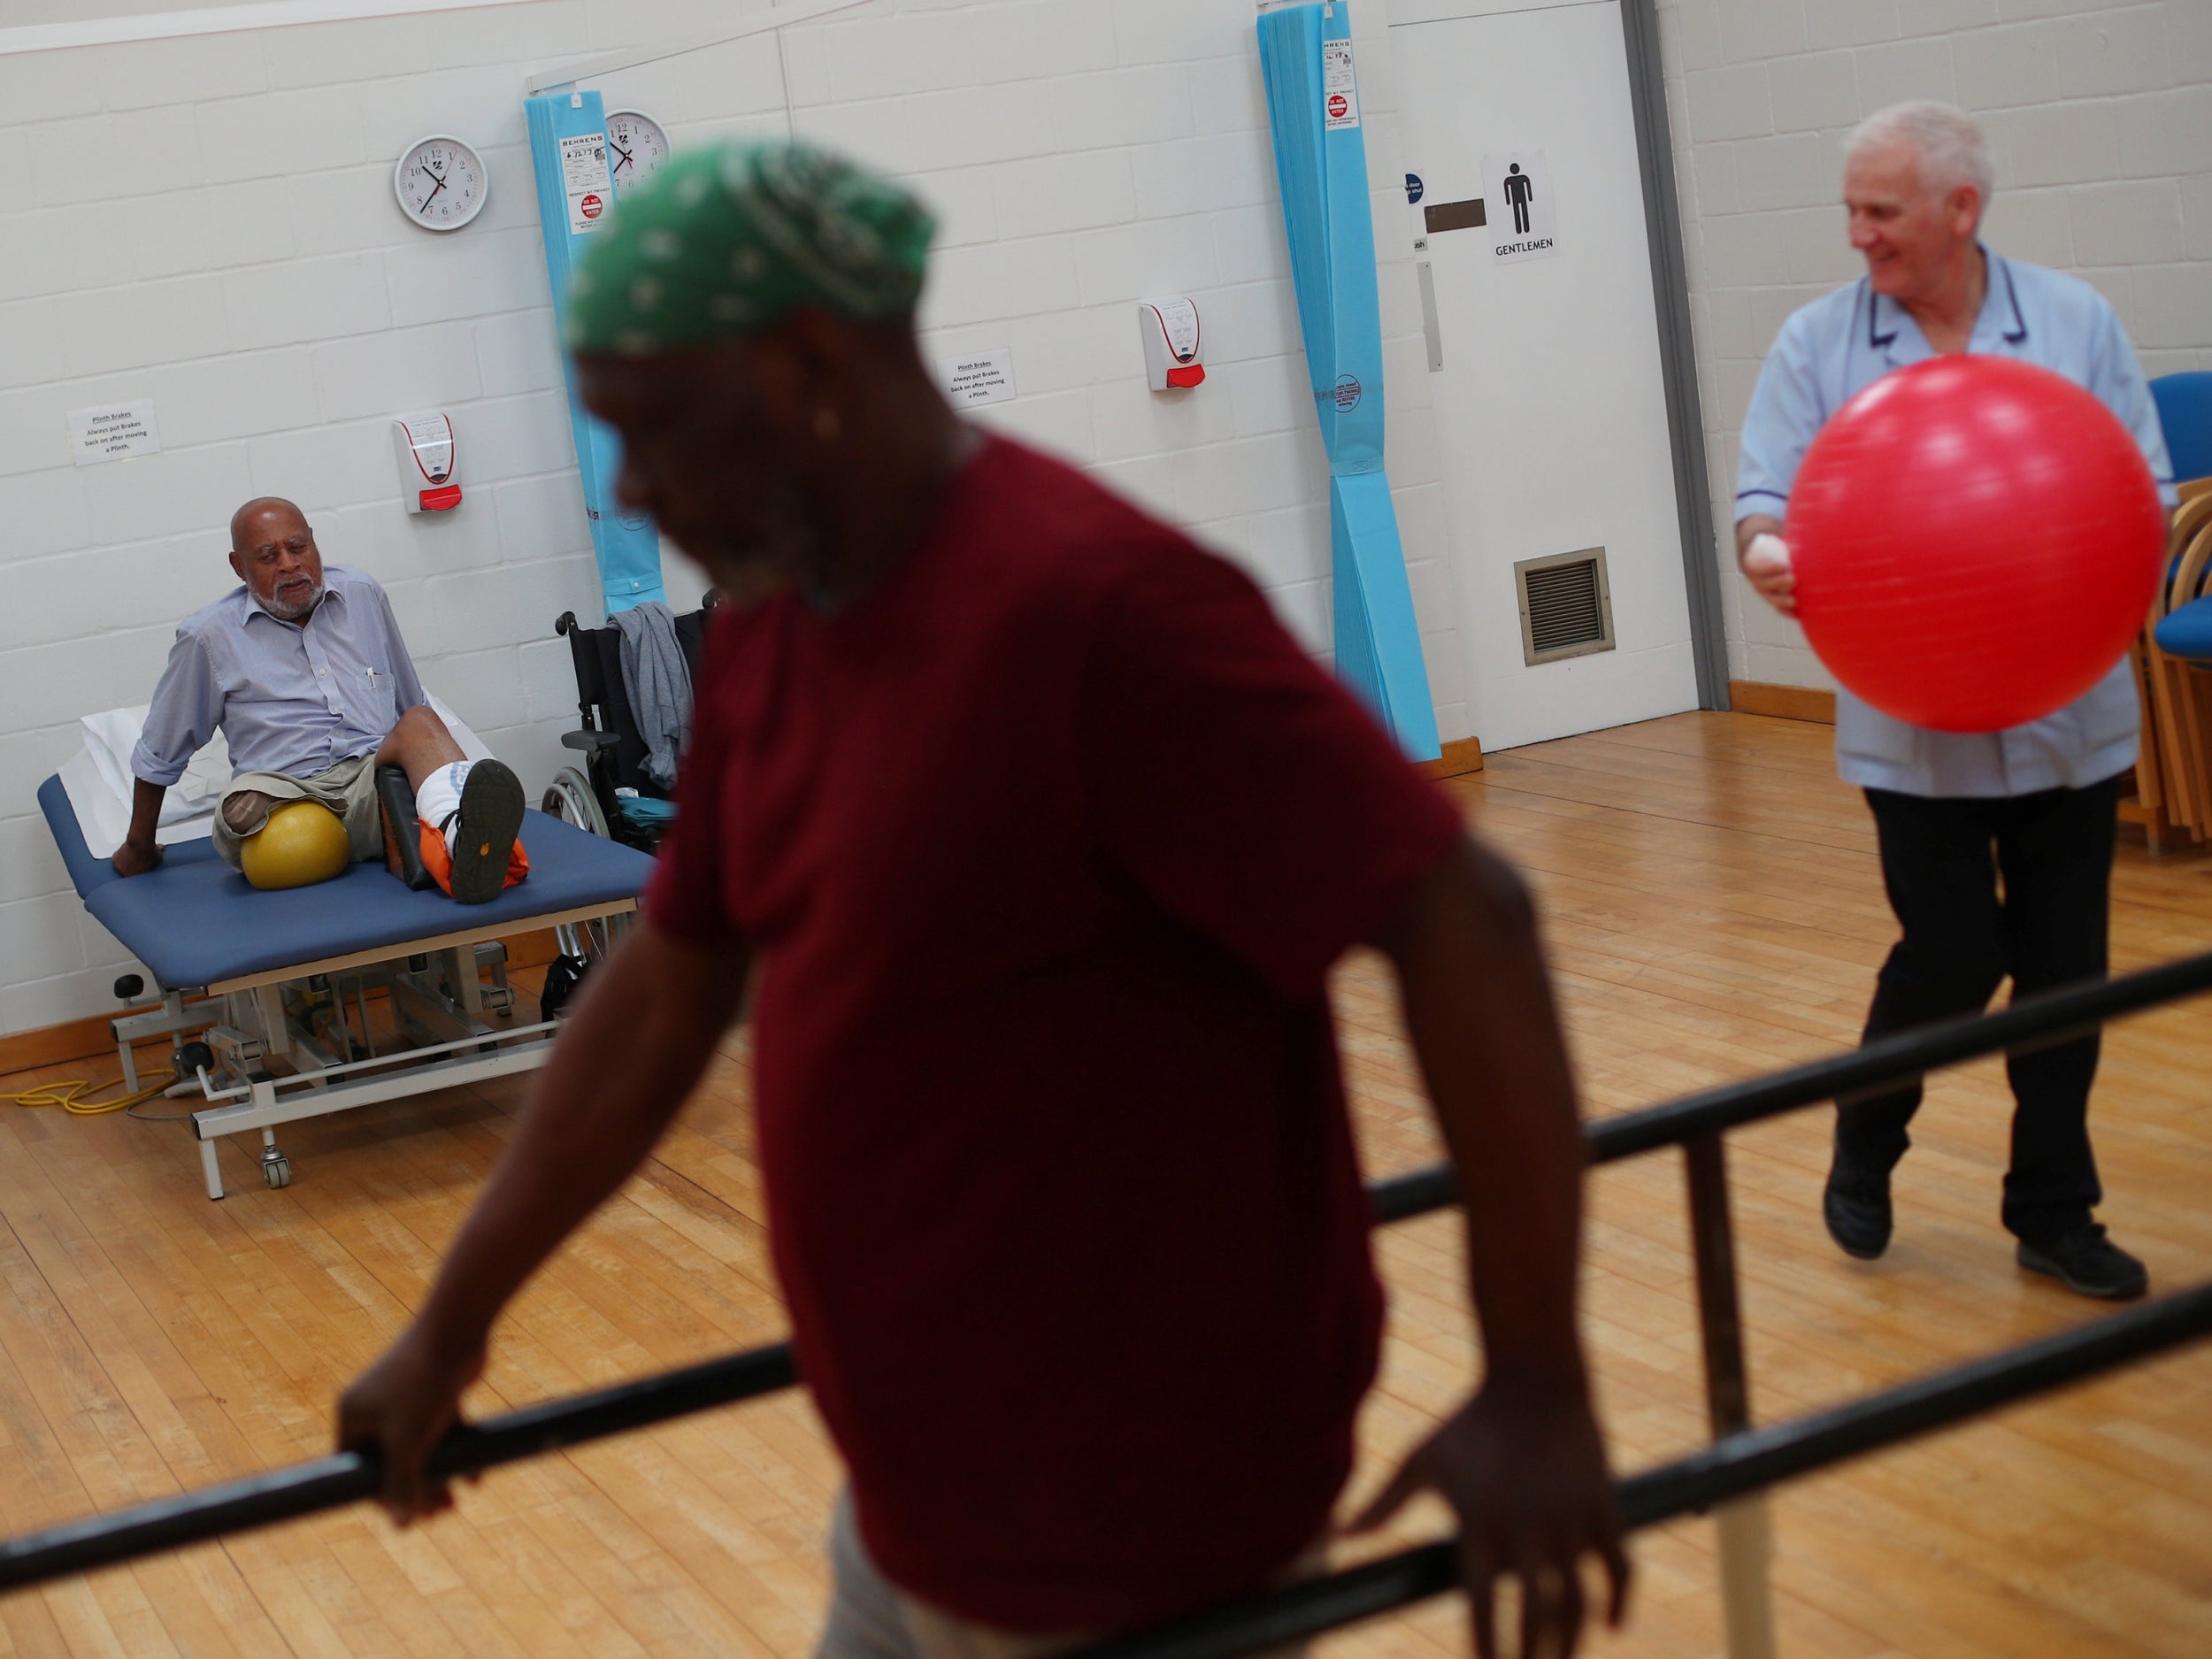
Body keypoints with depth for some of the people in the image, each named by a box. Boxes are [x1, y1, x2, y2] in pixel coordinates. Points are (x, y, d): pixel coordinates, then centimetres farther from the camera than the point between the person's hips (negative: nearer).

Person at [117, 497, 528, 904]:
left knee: (420, 723, -32)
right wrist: (139, 846, 26)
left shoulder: (363, 595, 19)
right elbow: (158, 756, 21)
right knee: (244, 802, -35)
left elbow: (412, 702, 32)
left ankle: (464, 836, -65)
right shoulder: (209, 636, 11)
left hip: (379, 781, 0)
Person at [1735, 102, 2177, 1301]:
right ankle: (1862, 1153, 25)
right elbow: (1767, 495, -5)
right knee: (1952, 956, -4)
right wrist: (1767, 550, -29)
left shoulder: (2076, 324, 2)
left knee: (2066, 970, 8)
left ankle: (2054, 1213, 25)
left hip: (2068, 716, 2)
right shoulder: (1816, 345, -1)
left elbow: (2144, 486, 1)